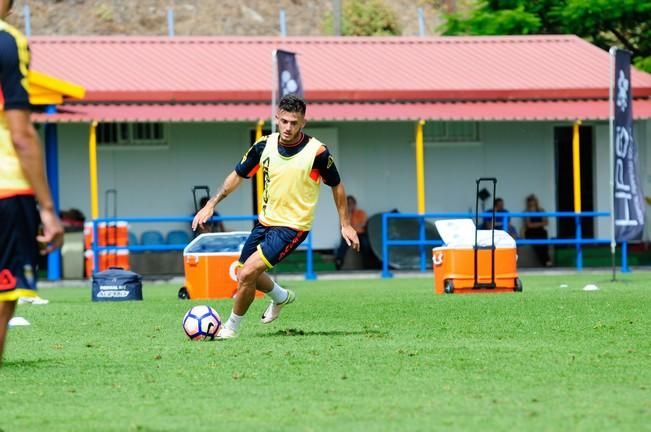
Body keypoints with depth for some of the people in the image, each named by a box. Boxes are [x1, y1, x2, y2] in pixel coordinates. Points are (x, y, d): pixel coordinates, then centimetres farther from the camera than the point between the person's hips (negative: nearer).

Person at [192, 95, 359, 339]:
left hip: (293, 227, -6)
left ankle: (231, 327, 4)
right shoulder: (265, 146, -6)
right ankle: (281, 297, 50)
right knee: (246, 274, 20)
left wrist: (345, 225, 0)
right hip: (266, 221, 6)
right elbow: (238, 175, 8)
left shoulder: (317, 152, -18)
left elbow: (336, 185, -2)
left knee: (247, 274, -17)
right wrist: (211, 204, 2)